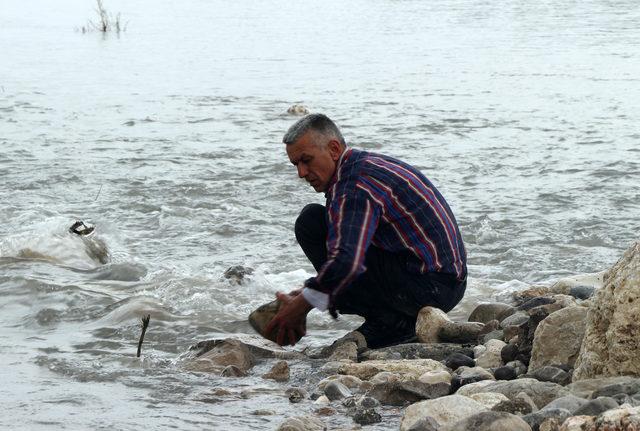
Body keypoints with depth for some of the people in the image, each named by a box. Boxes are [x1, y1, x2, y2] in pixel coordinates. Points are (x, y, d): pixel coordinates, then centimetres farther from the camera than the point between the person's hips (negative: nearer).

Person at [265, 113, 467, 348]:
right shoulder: (370, 163, 16)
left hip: (428, 288, -10)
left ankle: (387, 321, -7)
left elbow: (346, 261, -31)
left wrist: (300, 306, -17)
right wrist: (306, 294, 18)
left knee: (311, 221, -10)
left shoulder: (354, 185, -17)